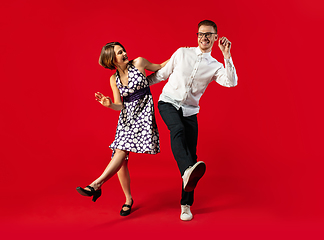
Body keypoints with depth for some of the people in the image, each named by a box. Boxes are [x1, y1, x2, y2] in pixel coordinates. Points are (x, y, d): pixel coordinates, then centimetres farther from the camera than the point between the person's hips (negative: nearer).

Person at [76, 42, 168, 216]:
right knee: (120, 157, -3)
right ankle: (128, 199, 11)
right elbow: (120, 106, 3)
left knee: (121, 151, -19)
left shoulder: (139, 63, -1)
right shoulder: (114, 79, 7)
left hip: (143, 113, -4)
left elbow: (159, 67, 15)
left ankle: (96, 184, -19)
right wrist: (109, 104, -18)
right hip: (126, 116, 4)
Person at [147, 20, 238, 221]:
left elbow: (231, 82, -14)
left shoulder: (215, 66, 5)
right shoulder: (182, 53, 5)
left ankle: (186, 205, 6)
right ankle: (188, 170, -60)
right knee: (177, 129, -35)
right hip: (169, 102, -1)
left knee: (191, 154, -4)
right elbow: (162, 74, 15)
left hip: (190, 111, 1)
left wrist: (227, 56, -21)